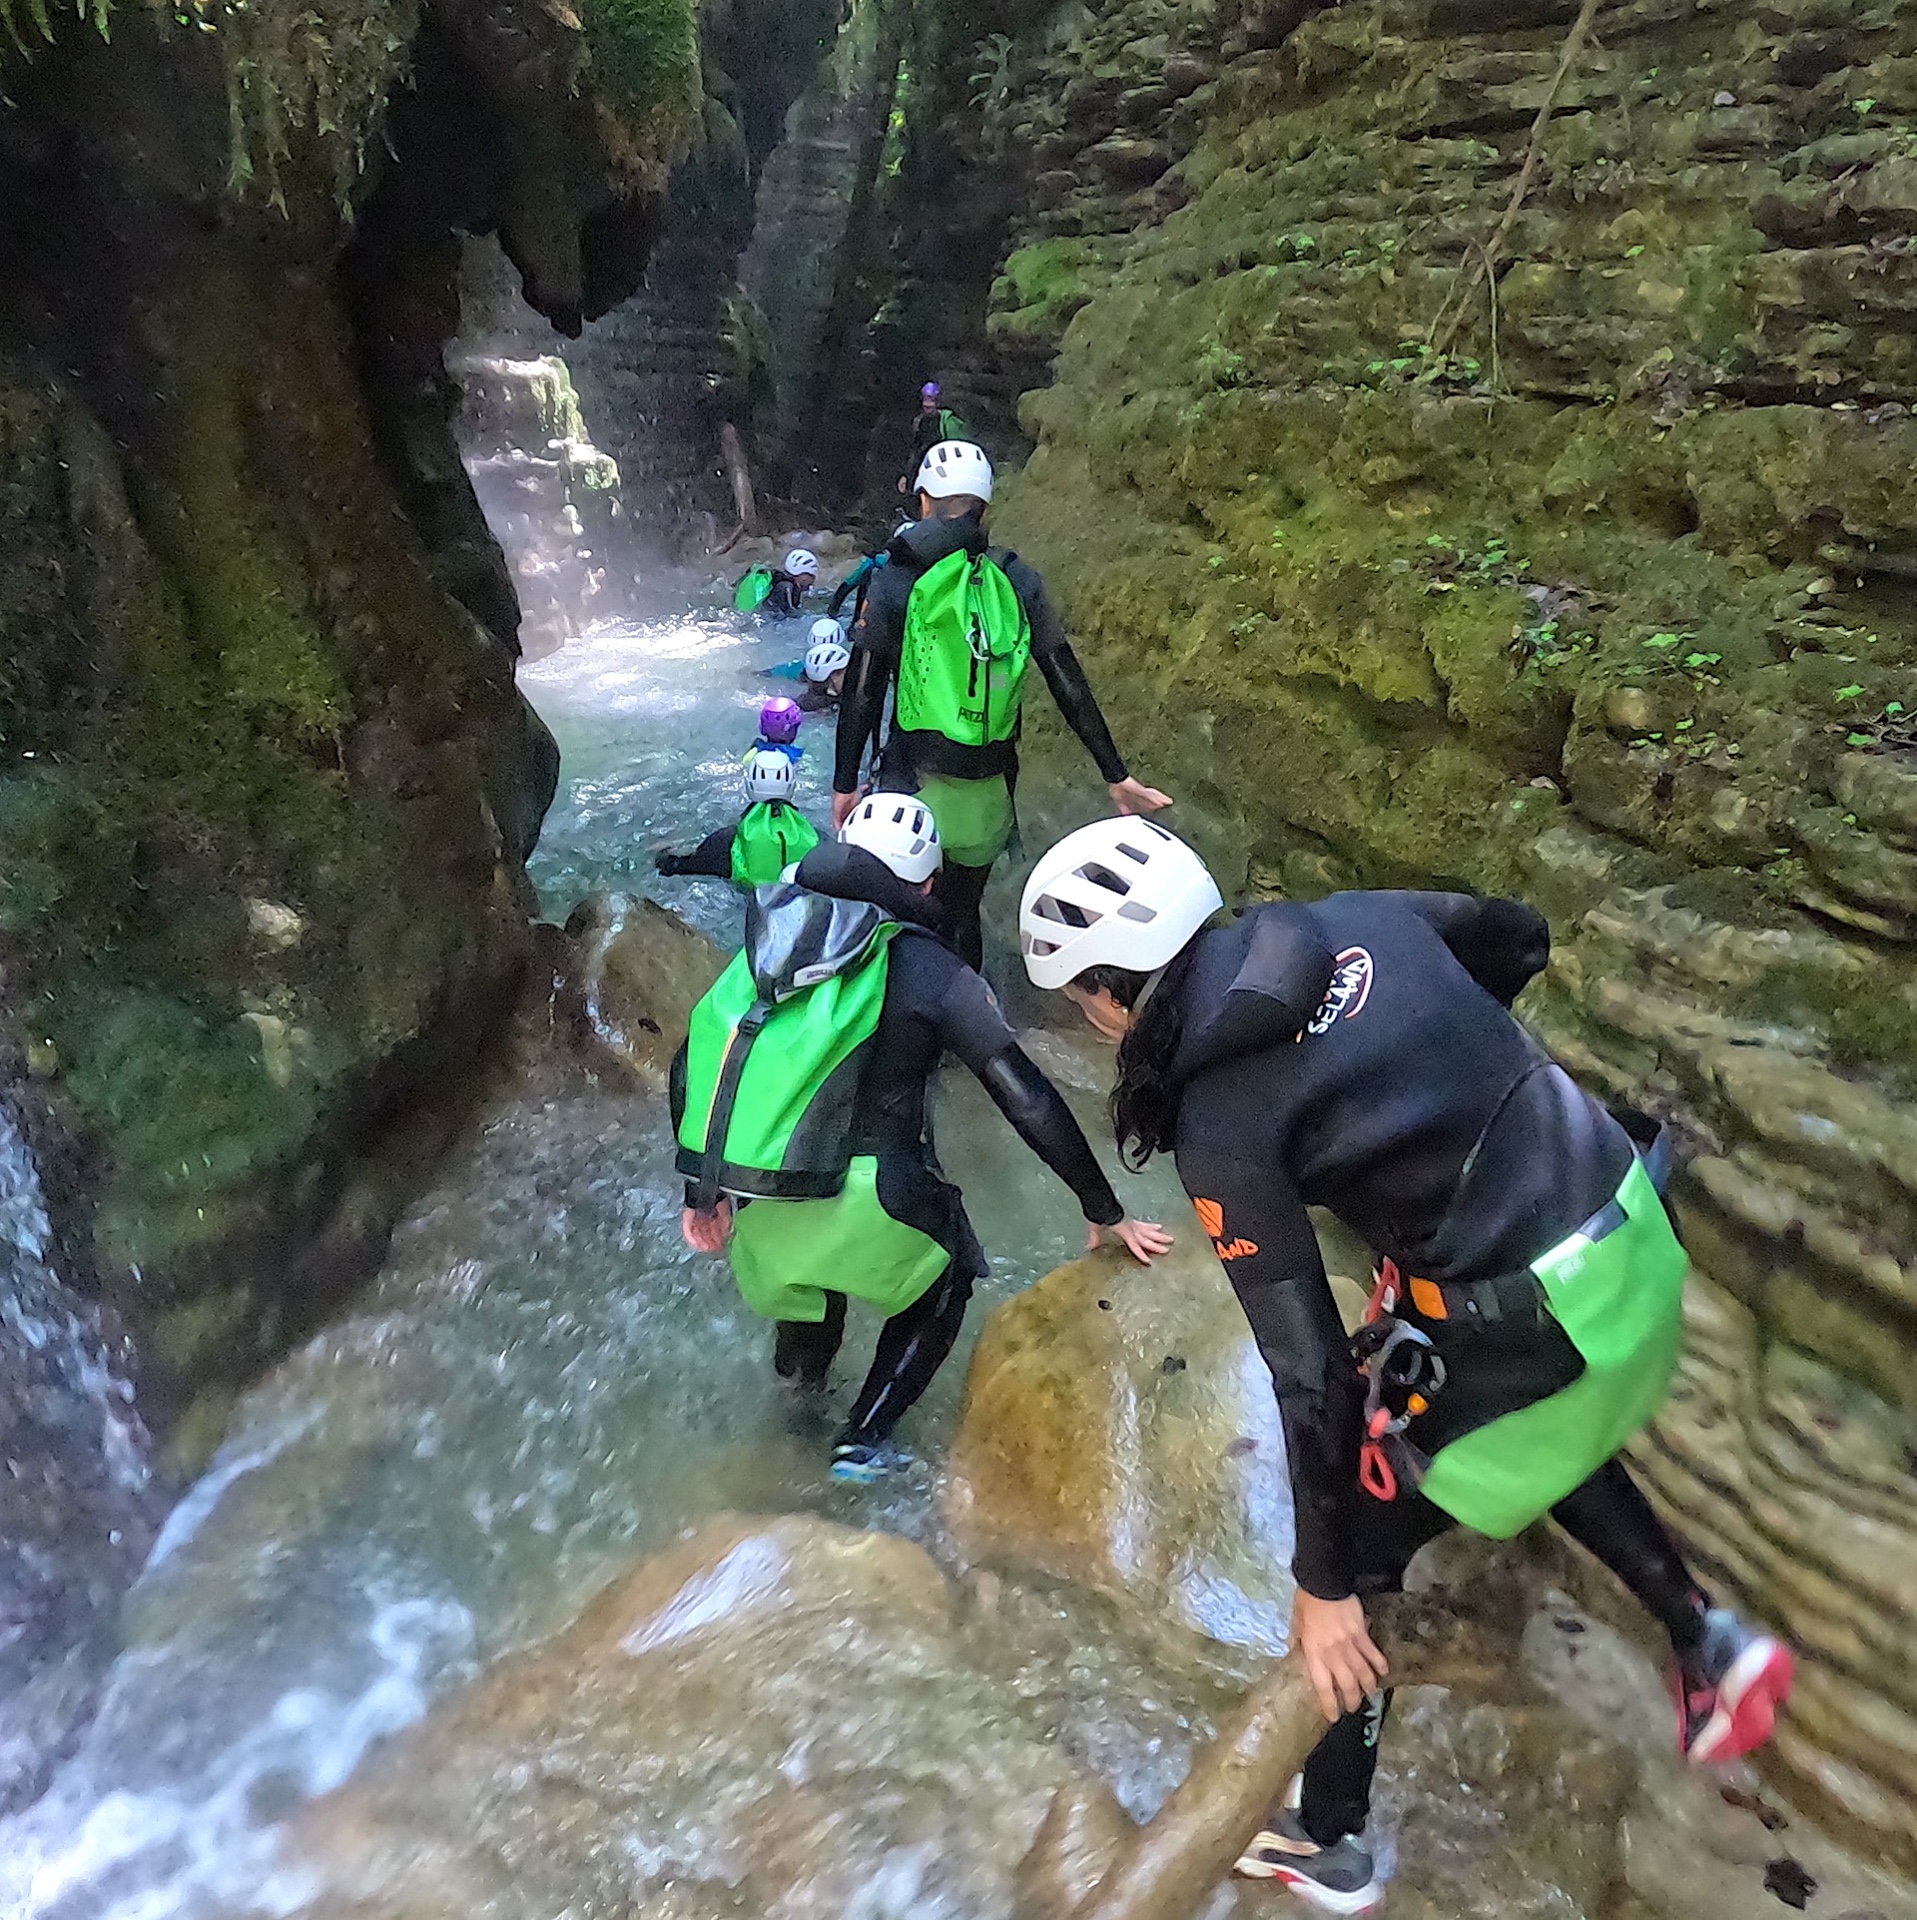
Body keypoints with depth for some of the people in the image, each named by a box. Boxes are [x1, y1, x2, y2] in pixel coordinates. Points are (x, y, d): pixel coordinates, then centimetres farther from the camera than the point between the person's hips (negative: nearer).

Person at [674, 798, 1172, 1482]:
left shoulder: (768, 945, 8)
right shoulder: (932, 971, -5)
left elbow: (691, 1065, 9)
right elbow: (1027, 1098, -7)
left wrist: (704, 1193, 18)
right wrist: (1104, 1212, 2)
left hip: (764, 1218, 5)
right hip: (870, 1199, -4)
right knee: (945, 1284, 26)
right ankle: (861, 1443, 18)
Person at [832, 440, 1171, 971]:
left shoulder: (895, 583, -5)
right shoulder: (1018, 581, 2)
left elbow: (862, 694, -6)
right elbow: (1069, 685, 1)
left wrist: (844, 782, 4)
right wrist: (1116, 775, 6)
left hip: (916, 788, -3)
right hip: (989, 794, 4)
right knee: (964, 916, 20)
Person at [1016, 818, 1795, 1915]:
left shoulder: (1220, 1124, -19)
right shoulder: (1346, 919, -2)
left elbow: (1309, 1368, -18)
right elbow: (1521, 938, 14)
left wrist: (1321, 1585, -6)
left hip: (1530, 1324, -7)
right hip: (1632, 1221, 8)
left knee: (1362, 1555, 15)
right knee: (1542, 1433, 37)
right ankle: (1709, 1640, 39)